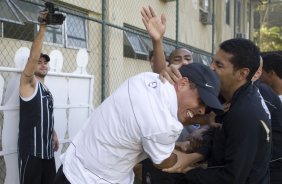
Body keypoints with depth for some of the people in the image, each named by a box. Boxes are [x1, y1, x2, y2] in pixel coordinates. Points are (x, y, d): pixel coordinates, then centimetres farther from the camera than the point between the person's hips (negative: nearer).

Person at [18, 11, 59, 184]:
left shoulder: (47, 89, 17)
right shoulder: (28, 82, -6)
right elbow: (33, 56, -20)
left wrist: (54, 134, 17)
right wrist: (43, 28, -26)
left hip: (47, 147, 8)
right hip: (31, 148, -8)